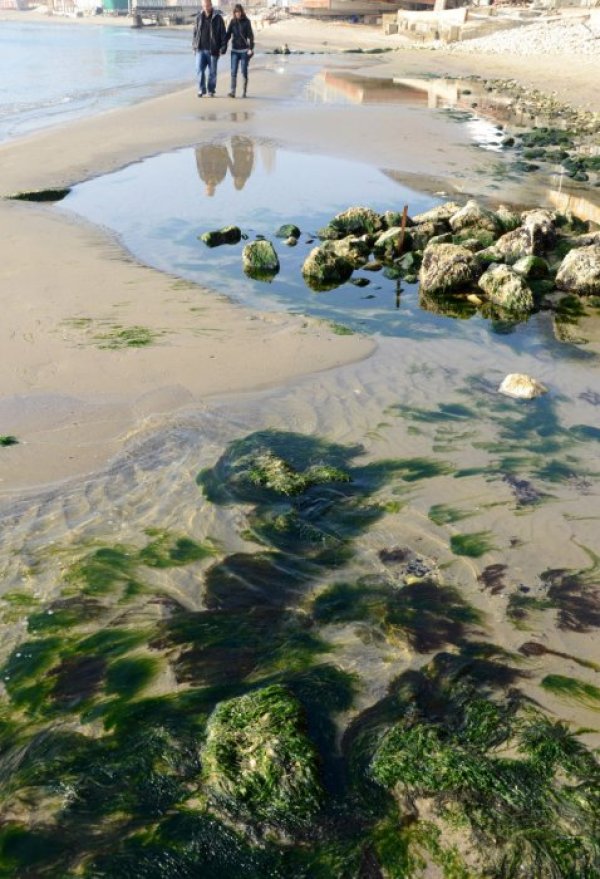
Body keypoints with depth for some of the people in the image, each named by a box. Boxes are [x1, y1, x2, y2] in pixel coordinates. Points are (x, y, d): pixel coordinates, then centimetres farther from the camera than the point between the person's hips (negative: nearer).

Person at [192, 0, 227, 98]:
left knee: (212, 72, 6)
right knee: (199, 70, -7)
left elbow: (223, 34, -2)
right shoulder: (199, 17, 6)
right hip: (200, 49, 2)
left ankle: (211, 90, 19)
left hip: (213, 50, -2)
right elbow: (195, 32, 15)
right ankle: (201, 90, 2)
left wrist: (223, 47, -8)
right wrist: (194, 46, 11)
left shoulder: (218, 17, -3)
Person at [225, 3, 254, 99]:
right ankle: (232, 91, -10)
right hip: (234, 50, 2)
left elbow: (250, 35, -5)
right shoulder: (232, 22, 5)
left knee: (244, 71, 2)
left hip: (244, 50, -2)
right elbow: (228, 35, 8)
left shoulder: (246, 21, -2)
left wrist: (251, 48, -16)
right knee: (233, 71, -7)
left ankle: (244, 92, 12)